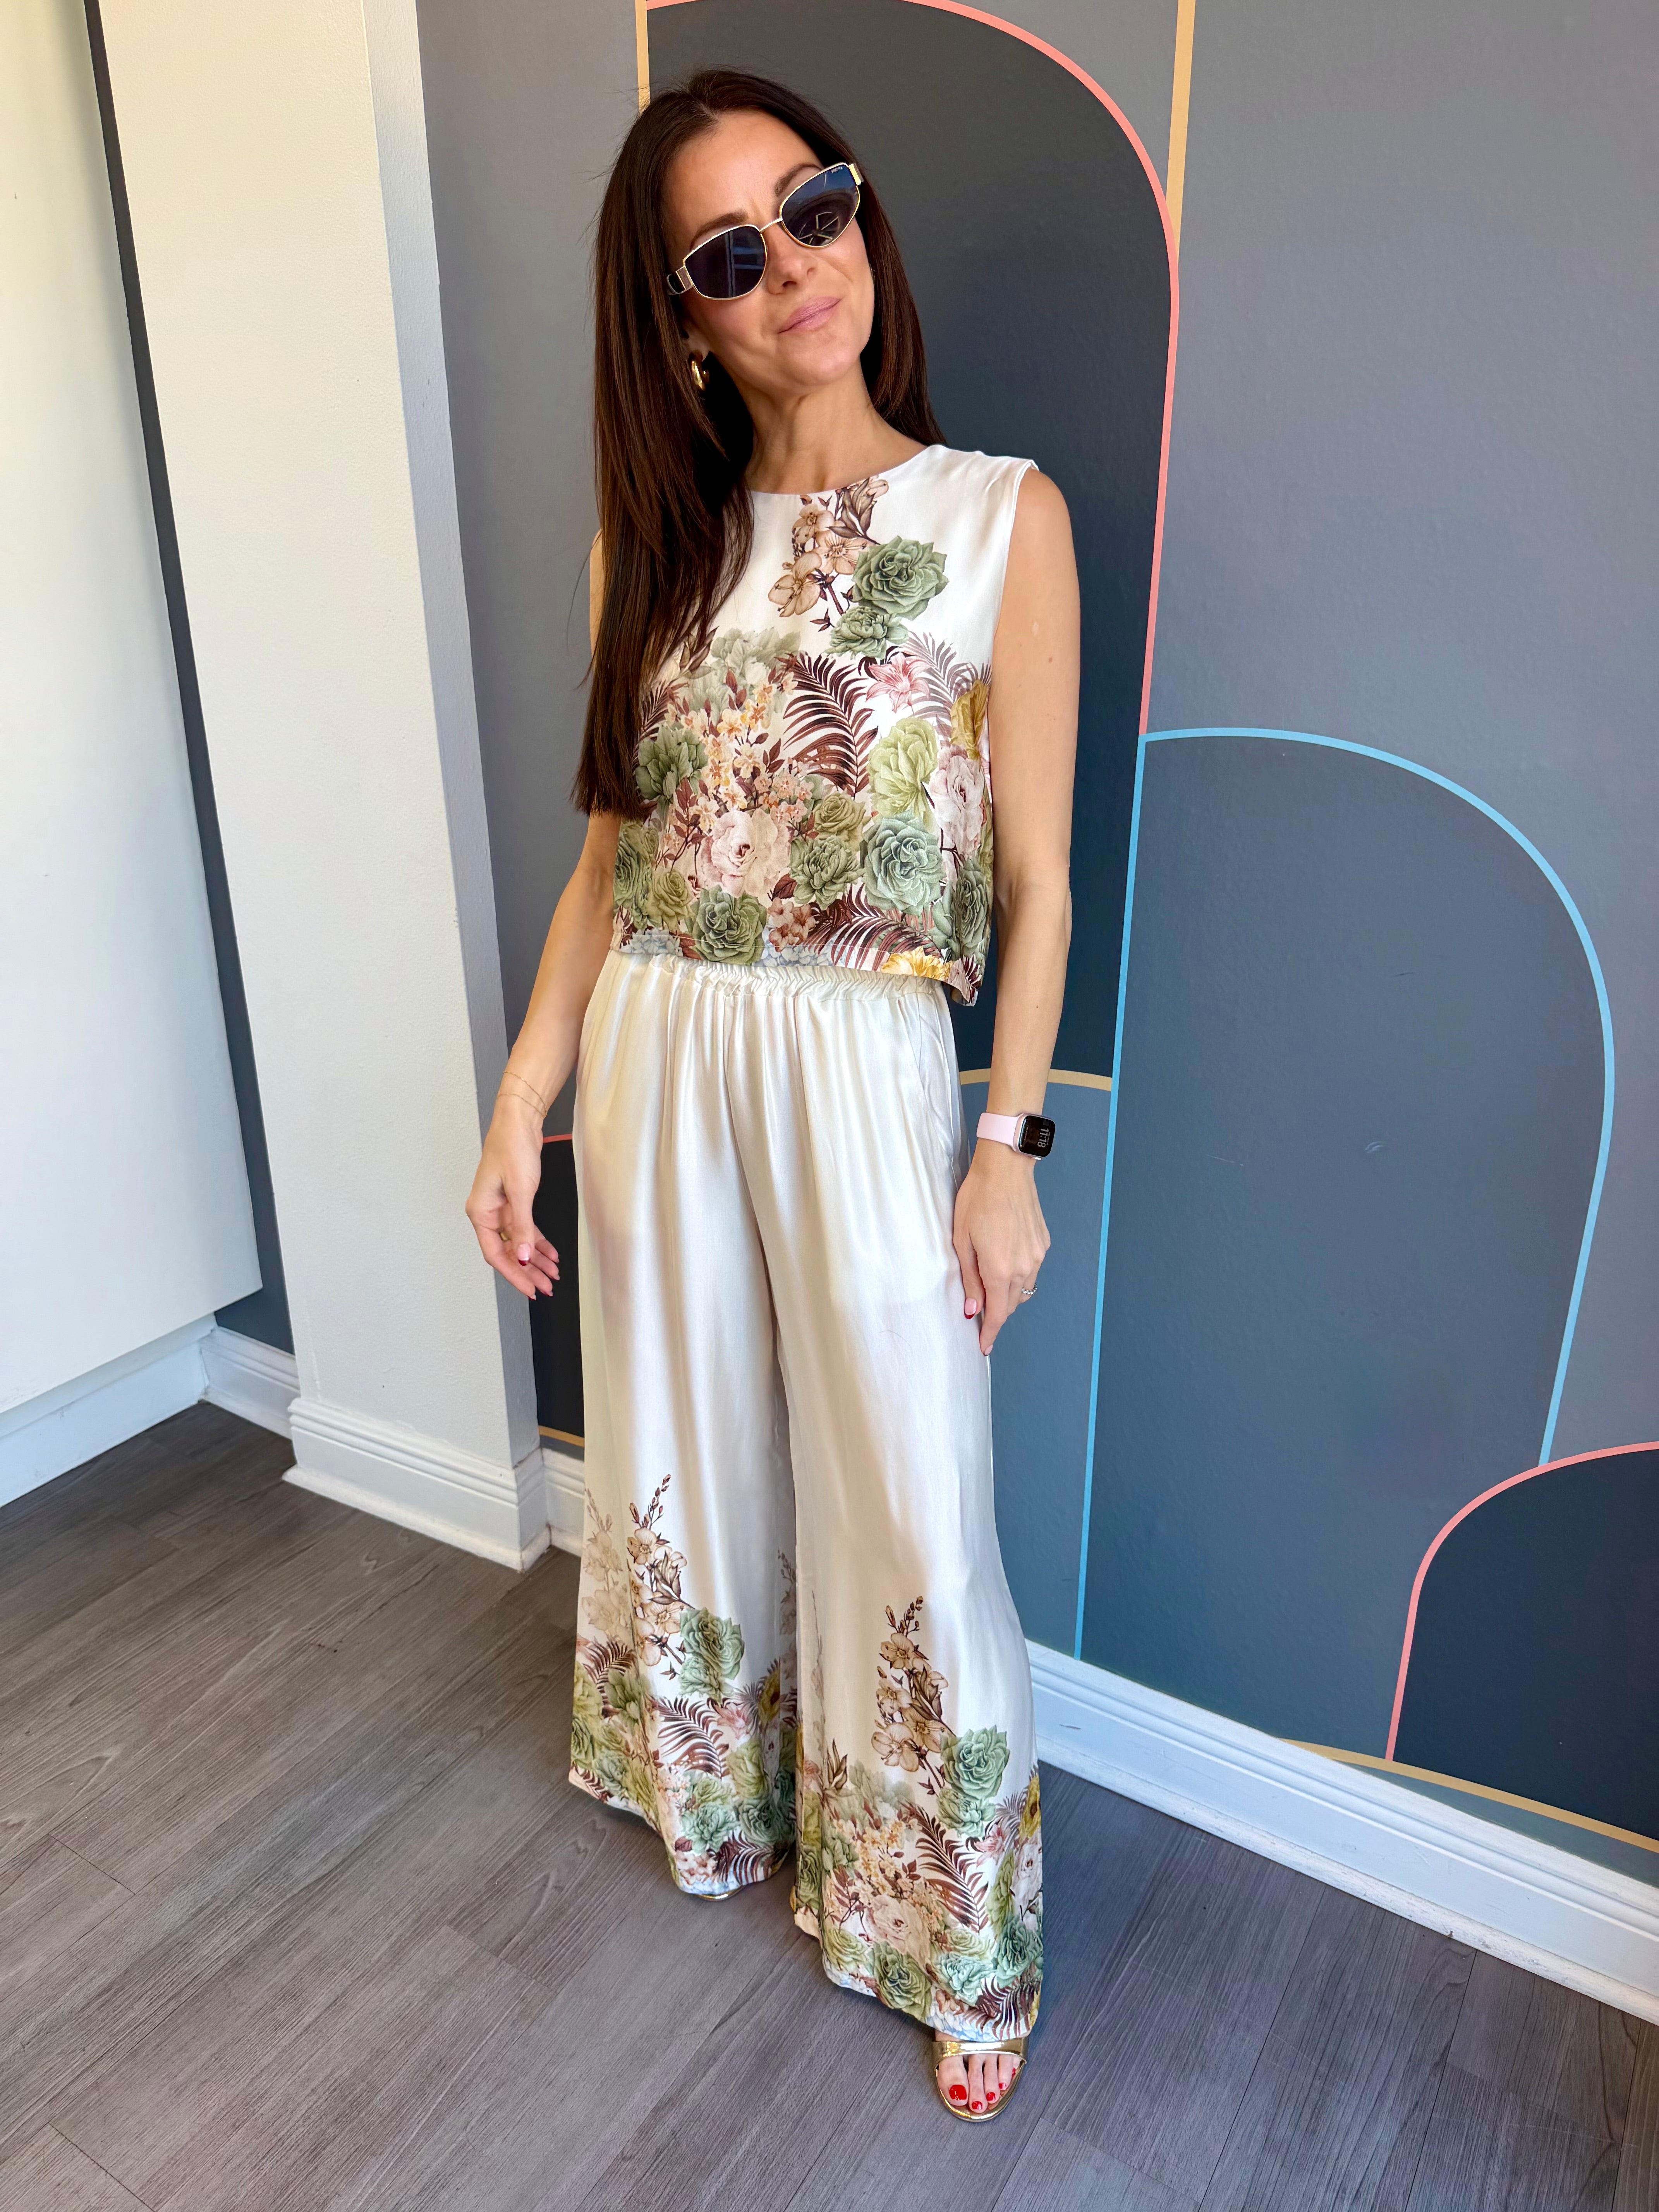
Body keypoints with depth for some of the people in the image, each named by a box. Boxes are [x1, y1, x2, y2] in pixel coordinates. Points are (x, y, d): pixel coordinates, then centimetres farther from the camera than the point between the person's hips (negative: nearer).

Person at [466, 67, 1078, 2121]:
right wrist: (524, 1101, 2)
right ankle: (715, 1785, 50)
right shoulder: (661, 537, 7)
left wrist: (1007, 1144, -8)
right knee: (684, 1464, 20)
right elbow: (611, 851, 7)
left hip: (867, 1070, -4)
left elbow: (1037, 881, -4)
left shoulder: (1001, 517, -4)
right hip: (655, 1061, 4)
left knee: (906, 1510, 6)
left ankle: (958, 1938, 34)